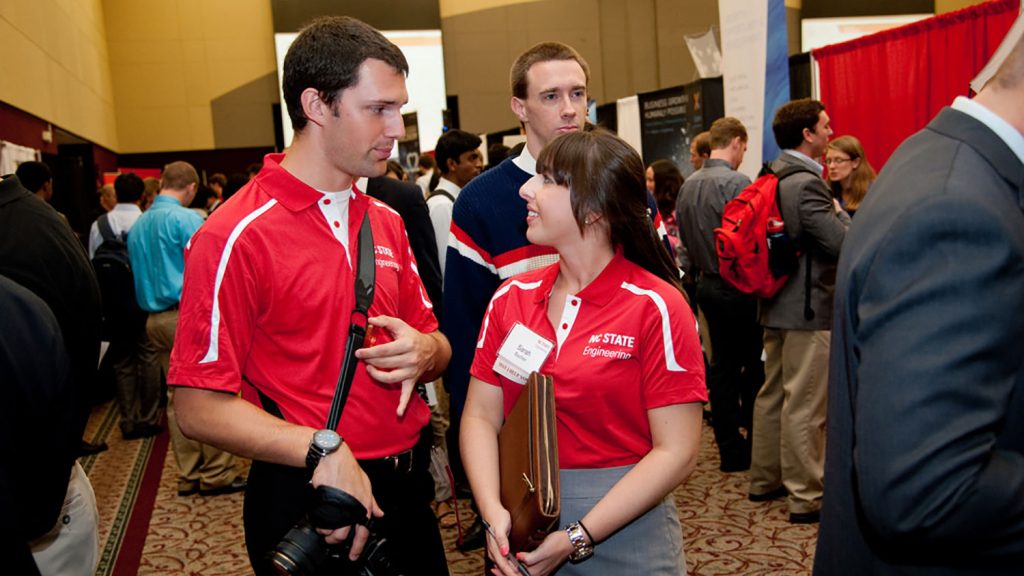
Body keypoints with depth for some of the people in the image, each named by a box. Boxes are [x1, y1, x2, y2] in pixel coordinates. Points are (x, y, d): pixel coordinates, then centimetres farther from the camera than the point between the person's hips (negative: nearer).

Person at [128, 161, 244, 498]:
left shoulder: (137, 227, 12)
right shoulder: (186, 219, -11)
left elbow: (138, 275, 17)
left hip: (155, 319, 8)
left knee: (177, 397, 11)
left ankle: (189, 476, 17)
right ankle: (216, 474, 2)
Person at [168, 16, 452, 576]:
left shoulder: (386, 221, 7)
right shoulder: (237, 236, -15)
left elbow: (432, 339, 15)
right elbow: (200, 408, -17)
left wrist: (426, 351, -8)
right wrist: (322, 448, -27)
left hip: (408, 485, 7)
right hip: (308, 498, -6)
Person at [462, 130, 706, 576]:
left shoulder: (656, 308, -13)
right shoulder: (511, 298, 0)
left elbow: (677, 451, -15)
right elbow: (481, 416, 0)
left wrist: (578, 538, -18)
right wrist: (494, 513, -15)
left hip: (627, 535, -4)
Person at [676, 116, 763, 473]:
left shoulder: (688, 185, 7)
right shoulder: (736, 183, -16)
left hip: (707, 285, 7)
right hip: (738, 287, -7)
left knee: (722, 366, 11)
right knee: (754, 367, 4)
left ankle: (730, 451, 17)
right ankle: (756, 448, 11)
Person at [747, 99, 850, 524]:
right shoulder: (807, 184, -21)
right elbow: (845, 244, -23)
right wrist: (840, 212, -5)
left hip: (777, 303, 10)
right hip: (811, 307, -10)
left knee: (773, 393, 17)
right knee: (805, 406, -2)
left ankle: (764, 479, 29)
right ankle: (807, 498, 7)